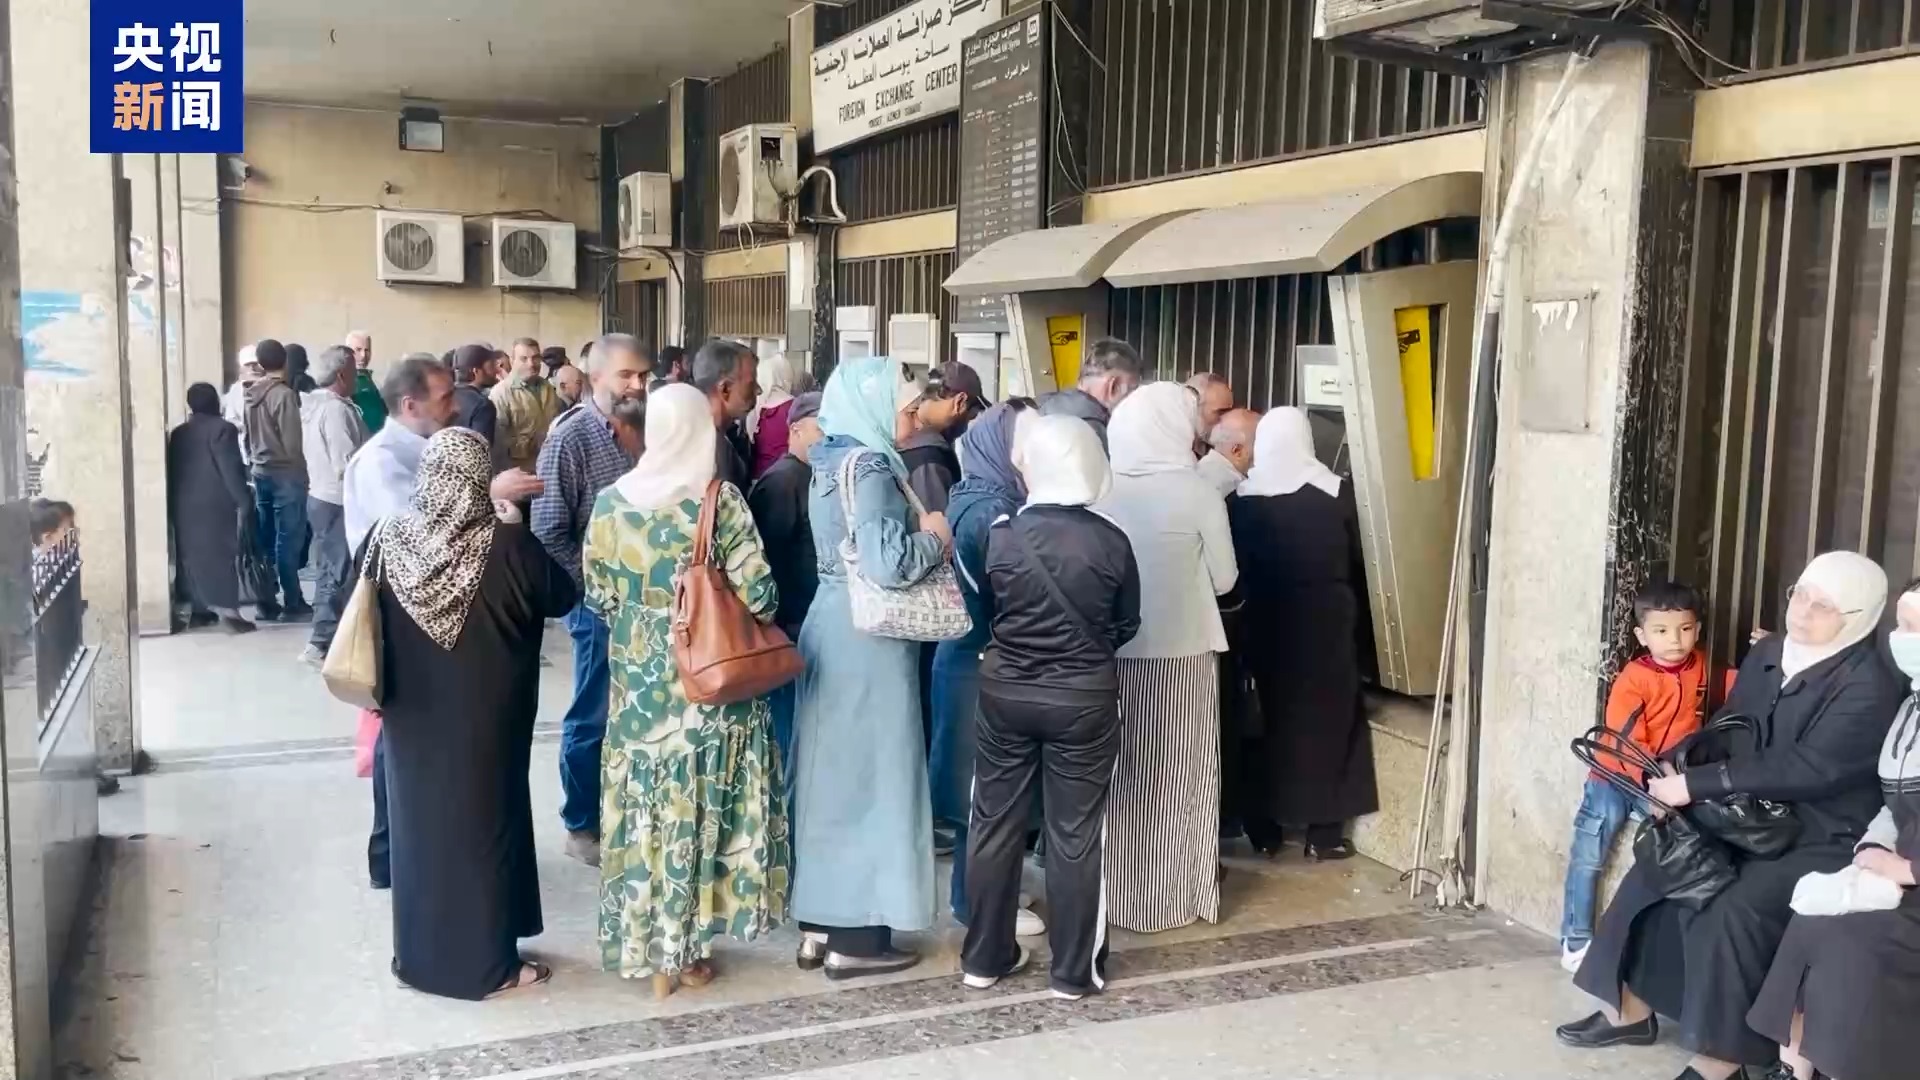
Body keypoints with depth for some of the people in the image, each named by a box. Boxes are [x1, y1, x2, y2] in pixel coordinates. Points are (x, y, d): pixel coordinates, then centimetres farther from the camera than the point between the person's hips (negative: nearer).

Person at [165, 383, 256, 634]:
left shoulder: (178, 434, 10)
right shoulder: (223, 429, -9)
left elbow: (172, 471, 12)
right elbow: (232, 470, -15)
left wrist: (173, 508, 17)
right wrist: (244, 501, -10)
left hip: (185, 505, 6)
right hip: (216, 505, -6)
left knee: (193, 555, 12)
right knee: (223, 555, -4)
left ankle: (198, 610, 17)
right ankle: (228, 611, -7)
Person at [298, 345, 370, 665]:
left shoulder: (312, 404, 9)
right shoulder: (336, 409, -20)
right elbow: (348, 466, -25)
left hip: (321, 496, 10)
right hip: (339, 501, -10)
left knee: (328, 571, 17)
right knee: (340, 574, -3)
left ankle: (326, 638, 25)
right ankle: (323, 644, 1)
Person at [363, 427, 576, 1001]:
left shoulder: (387, 538, -8)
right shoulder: (508, 543, -19)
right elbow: (562, 596, -5)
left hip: (411, 715, 4)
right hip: (486, 718, -4)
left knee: (419, 820, 16)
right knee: (483, 823, 8)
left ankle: (419, 953, 28)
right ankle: (488, 962, 17)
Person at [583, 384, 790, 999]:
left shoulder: (612, 501, -2)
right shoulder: (720, 500, -12)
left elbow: (598, 595, 4)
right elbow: (757, 596, -14)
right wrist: (744, 618, 9)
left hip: (638, 680, 3)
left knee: (645, 807, 12)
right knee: (695, 807, 8)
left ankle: (646, 947, 20)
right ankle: (682, 951, 16)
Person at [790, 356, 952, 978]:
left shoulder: (837, 460, 11)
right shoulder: (868, 465, -17)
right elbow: (885, 562, -29)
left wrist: (921, 534, 8)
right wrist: (934, 537, -12)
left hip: (836, 628, 9)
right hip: (868, 640, -9)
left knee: (834, 773, 13)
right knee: (868, 776, 0)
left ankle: (821, 922, 22)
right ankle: (855, 936, 9)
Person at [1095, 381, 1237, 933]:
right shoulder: (1199, 495, -12)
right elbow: (1225, 579, -2)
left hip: (1112, 651, 3)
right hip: (1182, 652, -3)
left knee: (1118, 774, 15)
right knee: (1178, 775, 10)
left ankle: (1113, 888, 25)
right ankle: (1174, 895, 18)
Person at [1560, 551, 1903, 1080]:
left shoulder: (1868, 685, -18)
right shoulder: (1767, 653, 5)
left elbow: (1807, 768, -27)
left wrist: (1694, 785, -26)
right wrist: (1673, 769, -8)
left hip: (1824, 839, -8)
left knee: (1733, 912, -28)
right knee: (1653, 874, 1)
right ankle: (1633, 1010, 16)